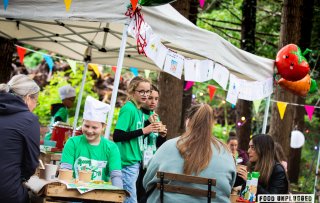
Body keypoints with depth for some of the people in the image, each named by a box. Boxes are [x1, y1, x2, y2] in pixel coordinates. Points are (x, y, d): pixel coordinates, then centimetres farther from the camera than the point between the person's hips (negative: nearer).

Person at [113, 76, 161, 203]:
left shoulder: (139, 111, 12)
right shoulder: (128, 109, -12)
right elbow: (117, 136, -20)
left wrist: (150, 129, 4)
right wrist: (143, 131, -19)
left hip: (135, 161, 8)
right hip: (127, 163, -8)